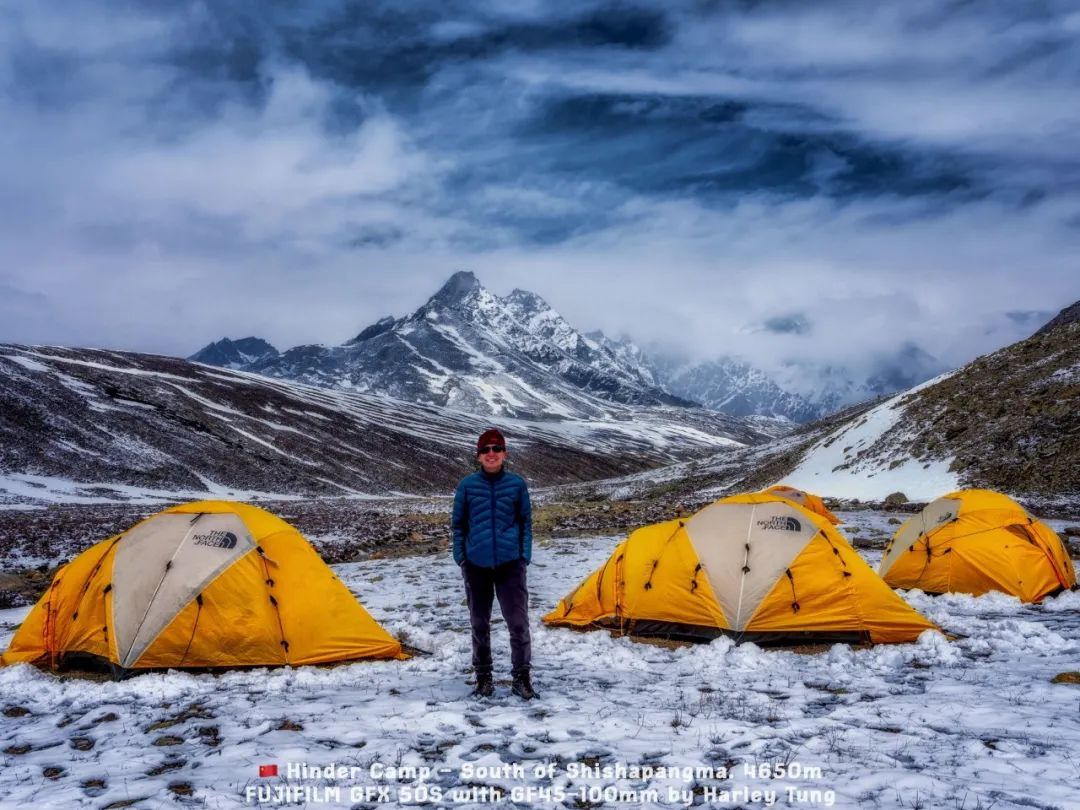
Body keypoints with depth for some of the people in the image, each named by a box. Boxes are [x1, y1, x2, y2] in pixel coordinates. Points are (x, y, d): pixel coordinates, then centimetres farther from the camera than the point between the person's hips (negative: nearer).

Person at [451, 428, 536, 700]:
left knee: (518, 621, -4)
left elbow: (526, 522, 8)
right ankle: (483, 677, 23)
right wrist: (460, 556, 2)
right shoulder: (467, 485, 0)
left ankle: (521, 677, 10)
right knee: (480, 623, 10)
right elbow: (457, 524, 8)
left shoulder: (516, 483, 1)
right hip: (476, 565, 1)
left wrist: (525, 556, 1)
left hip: (510, 563, -1)